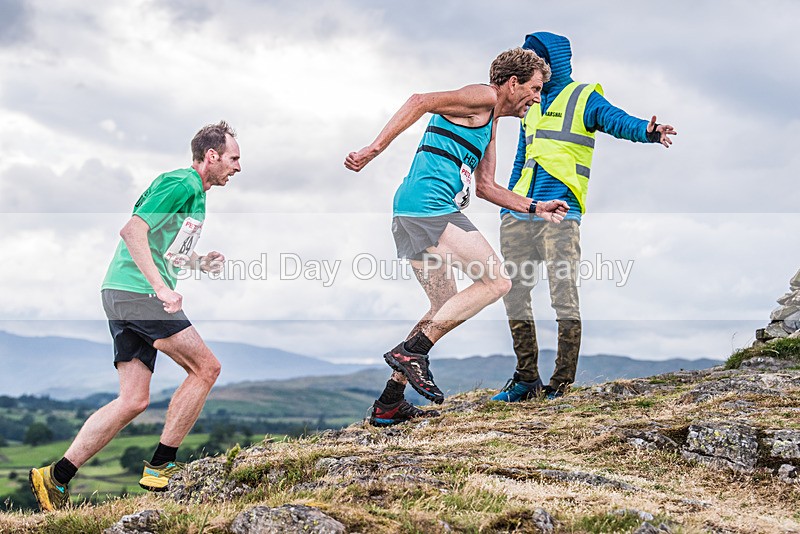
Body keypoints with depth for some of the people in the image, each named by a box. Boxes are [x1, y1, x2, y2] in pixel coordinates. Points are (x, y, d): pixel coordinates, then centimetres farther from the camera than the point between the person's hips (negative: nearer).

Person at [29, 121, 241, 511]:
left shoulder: (194, 194, 22)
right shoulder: (182, 185, -10)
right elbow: (133, 231, -21)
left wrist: (199, 262, 13)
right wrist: (160, 287, -27)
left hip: (126, 295, 10)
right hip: (134, 292, -10)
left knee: (133, 400, 6)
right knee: (205, 367, -8)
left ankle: (56, 477, 7)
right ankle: (160, 468, -3)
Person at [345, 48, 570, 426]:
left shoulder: (489, 125, 28)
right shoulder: (483, 98, -3)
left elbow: (485, 187, 33)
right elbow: (421, 102, -14)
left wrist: (536, 208, 28)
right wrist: (375, 149, -20)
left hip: (411, 215, 10)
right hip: (429, 206, -10)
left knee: (445, 309, 15)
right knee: (495, 282, -9)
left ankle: (388, 405, 15)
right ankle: (411, 351, -13)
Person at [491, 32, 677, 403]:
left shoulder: (584, 98, 1)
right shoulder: (532, 105, 21)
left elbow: (615, 119, -18)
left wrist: (645, 131, -39)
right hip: (520, 214, 7)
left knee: (564, 295, -10)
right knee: (514, 294, 7)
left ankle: (561, 385, -4)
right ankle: (526, 379, 18)